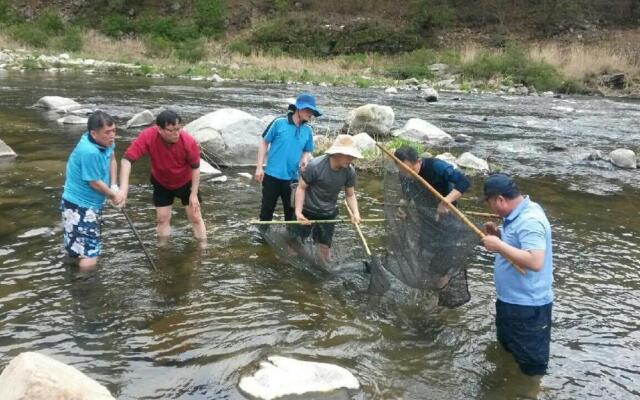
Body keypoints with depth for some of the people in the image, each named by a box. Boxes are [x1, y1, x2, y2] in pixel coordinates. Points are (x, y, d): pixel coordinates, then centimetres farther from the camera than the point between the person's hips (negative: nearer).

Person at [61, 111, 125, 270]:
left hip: (91, 203, 10)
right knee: (89, 260, -16)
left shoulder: (104, 141, -7)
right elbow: (95, 183, -20)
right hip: (79, 206, -10)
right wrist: (113, 195, -3)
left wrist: (114, 186, 5)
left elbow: (112, 159, 15)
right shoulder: (89, 152, -31)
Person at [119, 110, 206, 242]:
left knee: (195, 217, 4)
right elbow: (127, 159, -36)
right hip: (161, 183, 1)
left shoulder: (188, 141, -35)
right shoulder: (147, 136, -35)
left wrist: (194, 194, -17)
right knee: (162, 218, 7)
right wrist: (123, 188, -46)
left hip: (186, 182, -1)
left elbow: (195, 167, -20)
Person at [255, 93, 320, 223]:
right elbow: (264, 143, -2)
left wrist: (304, 160, -8)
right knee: (267, 210, 10)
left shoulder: (308, 131, 4)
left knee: (292, 212, 13)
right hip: (272, 175, -3)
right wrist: (259, 167, -6)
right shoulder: (279, 123, -8)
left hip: (292, 178, 3)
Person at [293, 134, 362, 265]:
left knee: (325, 247, 9)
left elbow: (350, 195, -2)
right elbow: (301, 188, -17)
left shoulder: (350, 171, -14)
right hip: (307, 211, -3)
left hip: (329, 214, 3)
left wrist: (355, 213, -19)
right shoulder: (315, 166, -26)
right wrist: (298, 212, -26)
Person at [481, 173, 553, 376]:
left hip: (528, 306, -11)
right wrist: (498, 234, 0)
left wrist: (499, 246, -31)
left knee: (532, 365, 6)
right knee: (507, 350, 30)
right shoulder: (517, 214, 5)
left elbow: (535, 262, -36)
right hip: (510, 299, 11)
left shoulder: (530, 221, -26)